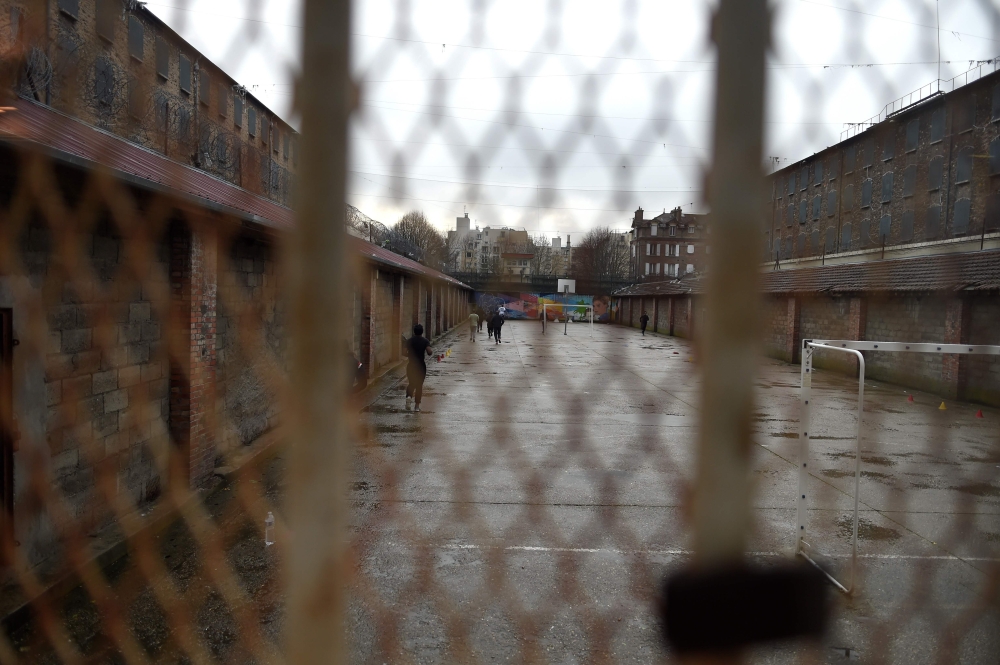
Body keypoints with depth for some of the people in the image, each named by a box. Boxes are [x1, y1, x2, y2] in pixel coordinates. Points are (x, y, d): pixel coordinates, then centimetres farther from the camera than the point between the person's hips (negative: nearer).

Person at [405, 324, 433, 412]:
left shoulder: (409, 341, -1)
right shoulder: (425, 341, -4)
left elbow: (406, 353, -9)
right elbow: (429, 352, -17)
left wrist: (411, 355, 11)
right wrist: (427, 353, 5)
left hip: (411, 365, 1)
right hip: (421, 365, -1)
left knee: (411, 384, 14)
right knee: (419, 385, 8)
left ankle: (409, 396, -16)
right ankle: (417, 406, 7)